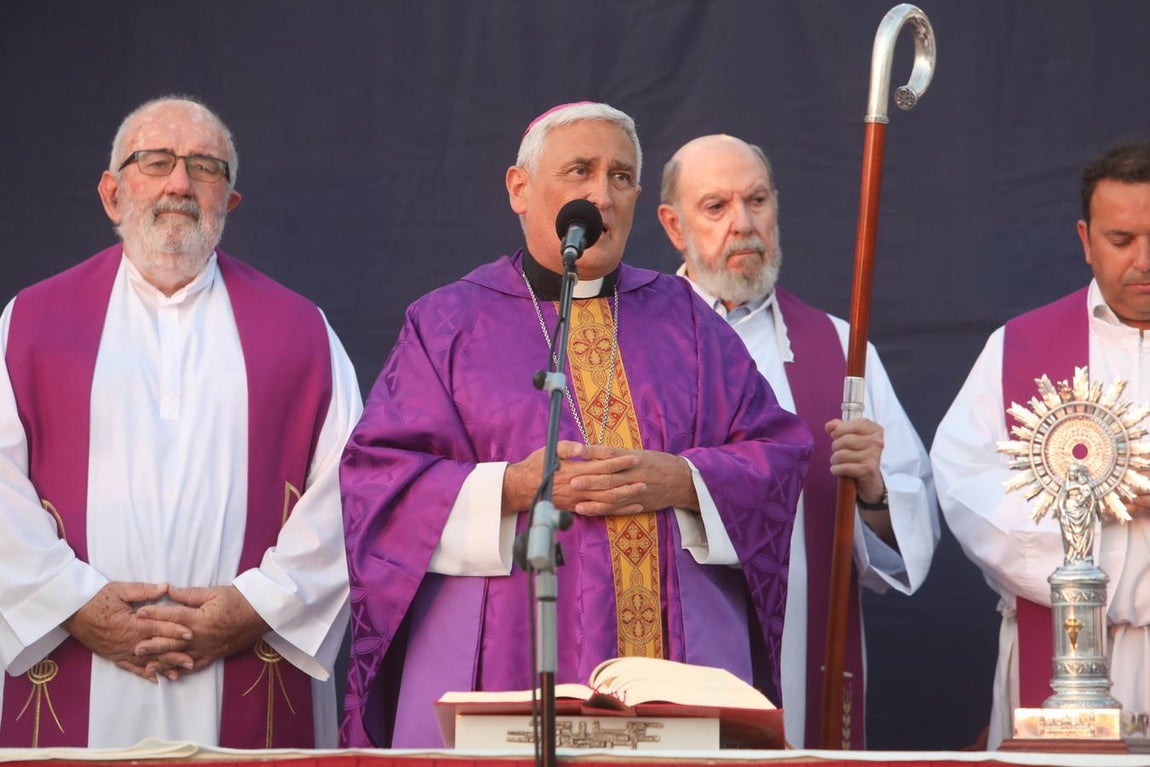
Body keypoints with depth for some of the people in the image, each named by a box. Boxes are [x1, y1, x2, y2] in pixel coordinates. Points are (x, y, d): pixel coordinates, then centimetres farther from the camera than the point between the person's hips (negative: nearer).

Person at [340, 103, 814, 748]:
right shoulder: (450, 324, 9)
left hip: (678, 650, 2)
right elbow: (377, 475, 1)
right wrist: (511, 488, -13)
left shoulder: (683, 318, 16)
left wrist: (682, 482, -8)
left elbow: (779, 454, 11)